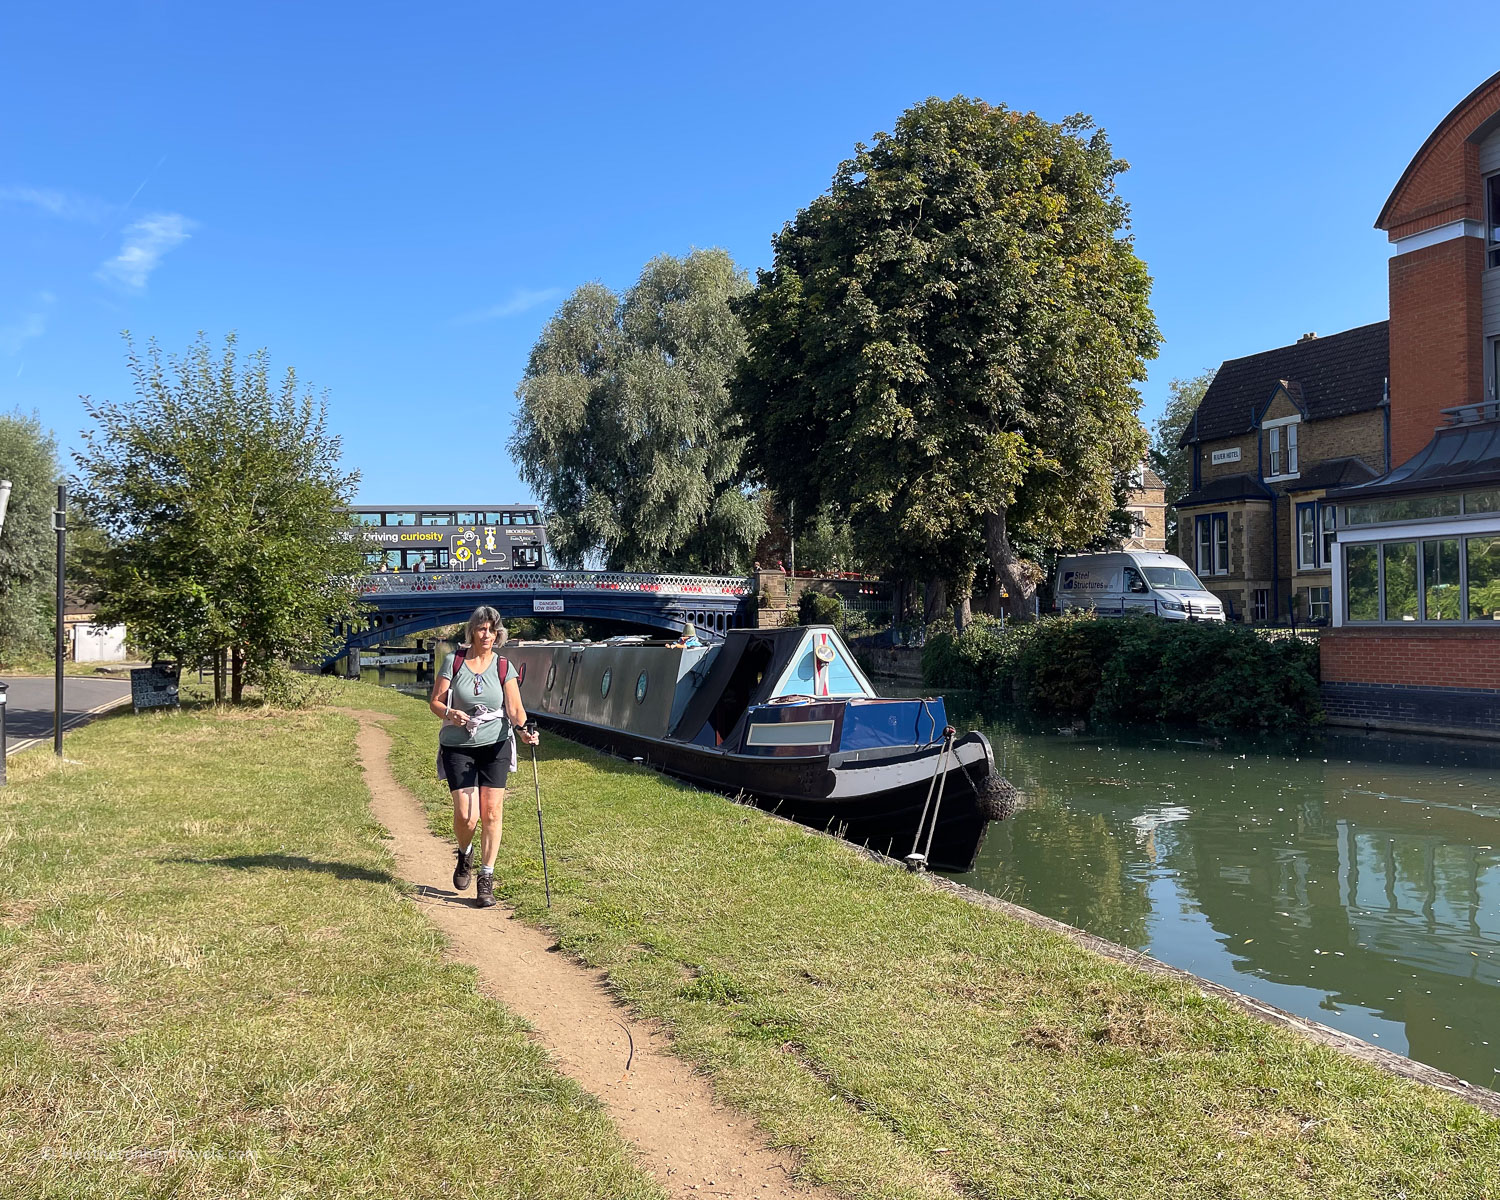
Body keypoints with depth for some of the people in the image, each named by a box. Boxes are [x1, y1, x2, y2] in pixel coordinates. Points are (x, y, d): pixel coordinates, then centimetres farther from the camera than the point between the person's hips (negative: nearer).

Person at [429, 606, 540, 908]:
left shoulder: (505, 667, 2)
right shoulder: (453, 662, 0)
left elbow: (514, 707, -6)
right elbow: (435, 701, 1)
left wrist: (523, 729, -26)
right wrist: (449, 714, -21)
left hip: (495, 746, 1)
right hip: (457, 746, -1)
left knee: (491, 812, -4)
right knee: (466, 815, -8)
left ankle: (486, 880, 9)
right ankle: (465, 855, 27)